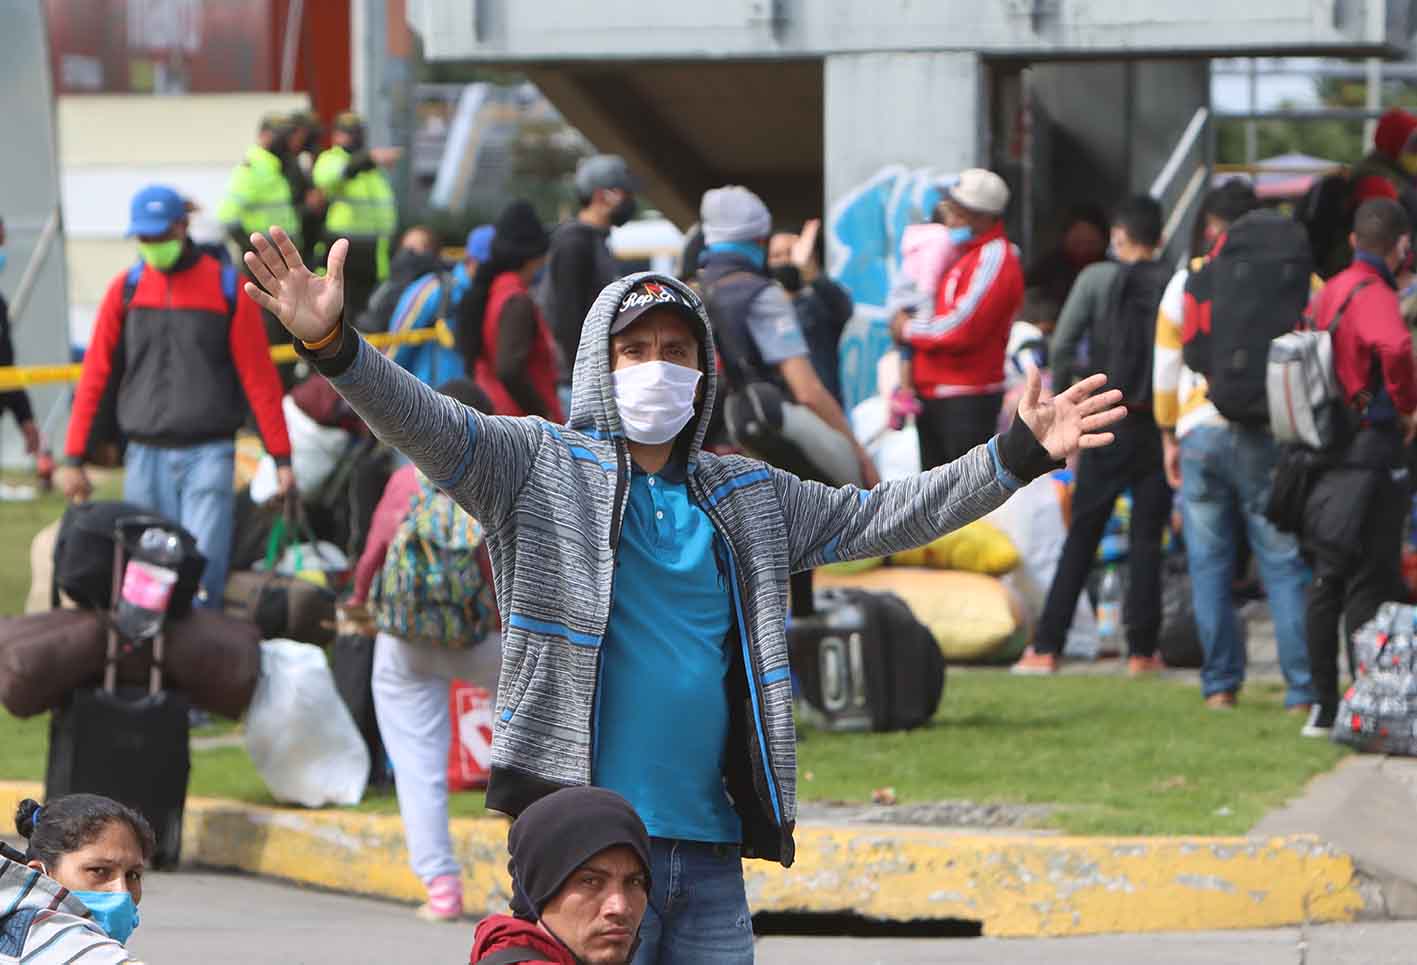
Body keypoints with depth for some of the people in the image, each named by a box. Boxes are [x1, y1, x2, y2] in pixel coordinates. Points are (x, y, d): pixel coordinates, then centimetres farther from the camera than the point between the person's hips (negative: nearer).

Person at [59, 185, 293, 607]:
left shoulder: (227, 288, 2)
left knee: (203, 569, -13)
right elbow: (95, 377, 9)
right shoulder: (126, 289, 8)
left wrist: (281, 457, -2)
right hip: (146, 457, 3)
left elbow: (259, 377, 2)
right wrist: (74, 458, 4)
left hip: (208, 455, -3)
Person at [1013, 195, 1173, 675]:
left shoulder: (1097, 279, -1)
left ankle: (1046, 648, 0)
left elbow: (1062, 345, -5)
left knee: (1081, 538, 4)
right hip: (1158, 427, 1)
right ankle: (1141, 650, 5)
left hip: (1107, 424, -1)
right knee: (1147, 541, 7)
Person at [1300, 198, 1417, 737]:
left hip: (1329, 450, 8)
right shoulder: (1373, 295, -15)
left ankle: (1323, 707, 16)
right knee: (1370, 582, -6)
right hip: (1371, 448, -8)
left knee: (1327, 580, 12)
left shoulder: (1330, 292, 13)